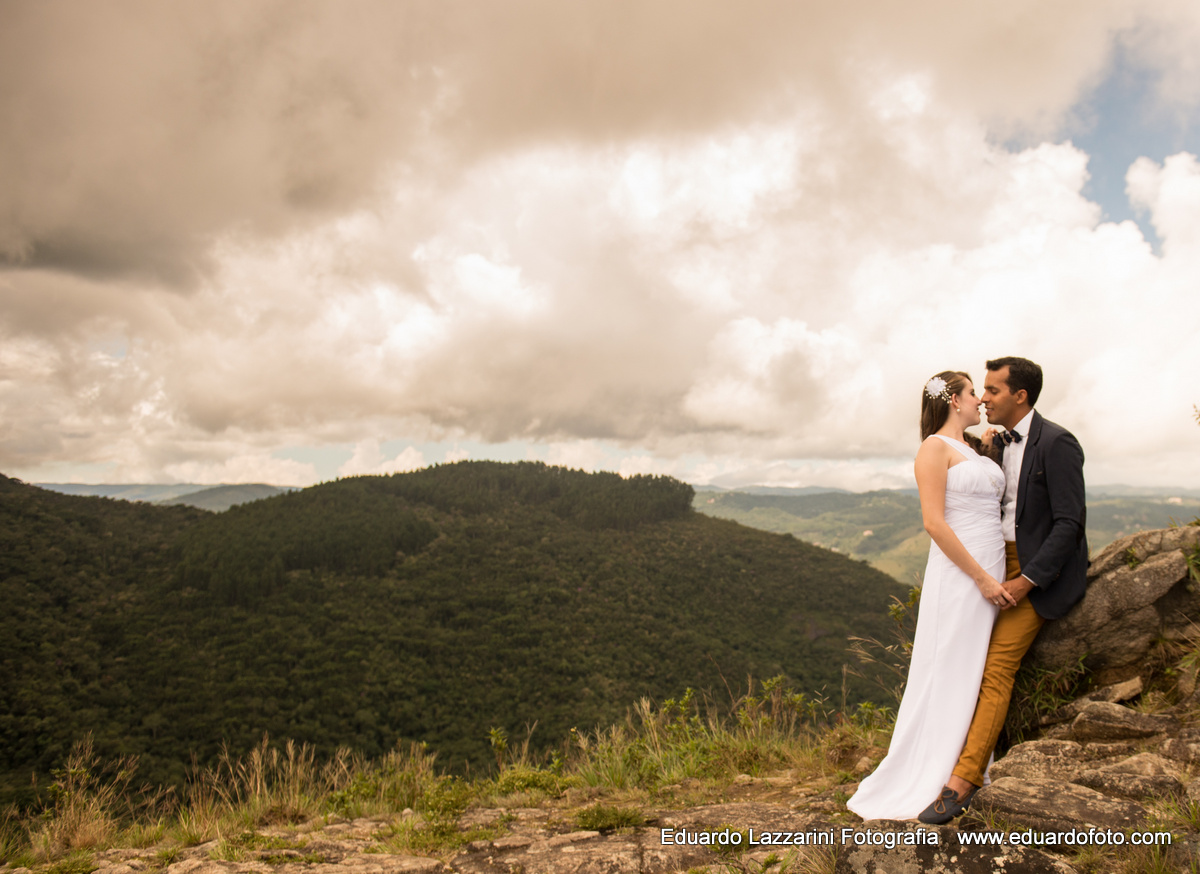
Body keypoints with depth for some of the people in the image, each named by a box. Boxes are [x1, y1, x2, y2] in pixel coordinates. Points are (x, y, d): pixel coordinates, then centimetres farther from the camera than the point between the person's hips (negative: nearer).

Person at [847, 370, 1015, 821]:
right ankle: (927, 782, 9)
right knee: (950, 676, -3)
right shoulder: (935, 448, -8)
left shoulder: (976, 449, 17)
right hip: (960, 573, -8)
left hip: (992, 575, 8)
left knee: (979, 677, 13)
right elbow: (934, 522, -16)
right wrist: (982, 577, -17)